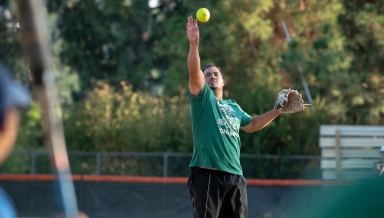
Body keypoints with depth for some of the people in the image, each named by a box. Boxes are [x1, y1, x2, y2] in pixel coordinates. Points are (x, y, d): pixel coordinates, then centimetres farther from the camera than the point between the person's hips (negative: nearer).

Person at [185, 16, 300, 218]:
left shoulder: (233, 107, 23)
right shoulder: (202, 98, 5)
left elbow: (251, 124, 40)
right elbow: (194, 72, -12)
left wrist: (277, 111, 31)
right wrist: (194, 43, -26)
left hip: (234, 177, 6)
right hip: (207, 175, -6)